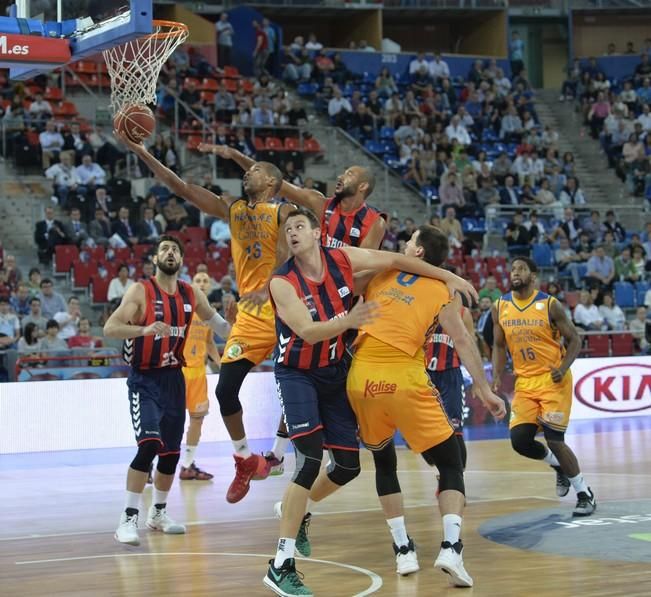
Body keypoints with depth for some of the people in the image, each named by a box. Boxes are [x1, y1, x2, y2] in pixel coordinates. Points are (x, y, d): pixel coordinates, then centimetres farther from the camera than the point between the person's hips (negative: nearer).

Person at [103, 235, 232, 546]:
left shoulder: (192, 295, 5)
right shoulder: (141, 291, -11)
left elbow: (215, 321, 23)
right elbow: (109, 328, -21)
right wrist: (145, 329, -35)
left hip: (173, 377, 6)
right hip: (144, 379, -6)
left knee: (171, 450, 10)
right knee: (149, 445, -21)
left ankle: (158, 513, 29)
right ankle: (128, 519, -13)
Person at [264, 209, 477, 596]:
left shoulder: (343, 259, -7)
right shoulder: (283, 283, -18)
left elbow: (395, 260, 4)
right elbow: (308, 331, -28)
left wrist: (448, 276, 4)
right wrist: (347, 321, -45)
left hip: (335, 373, 5)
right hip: (297, 375, -5)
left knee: (348, 465, 7)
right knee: (310, 461, -21)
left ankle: (295, 510, 38)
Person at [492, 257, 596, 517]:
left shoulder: (550, 305, -9)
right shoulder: (500, 308, 3)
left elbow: (574, 340, -5)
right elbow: (499, 346, 13)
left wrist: (563, 368, -21)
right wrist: (497, 378, 0)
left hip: (553, 380, -5)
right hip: (524, 382, 5)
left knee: (554, 439, -12)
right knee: (519, 440, -5)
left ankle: (585, 494, 6)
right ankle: (559, 466, 26)